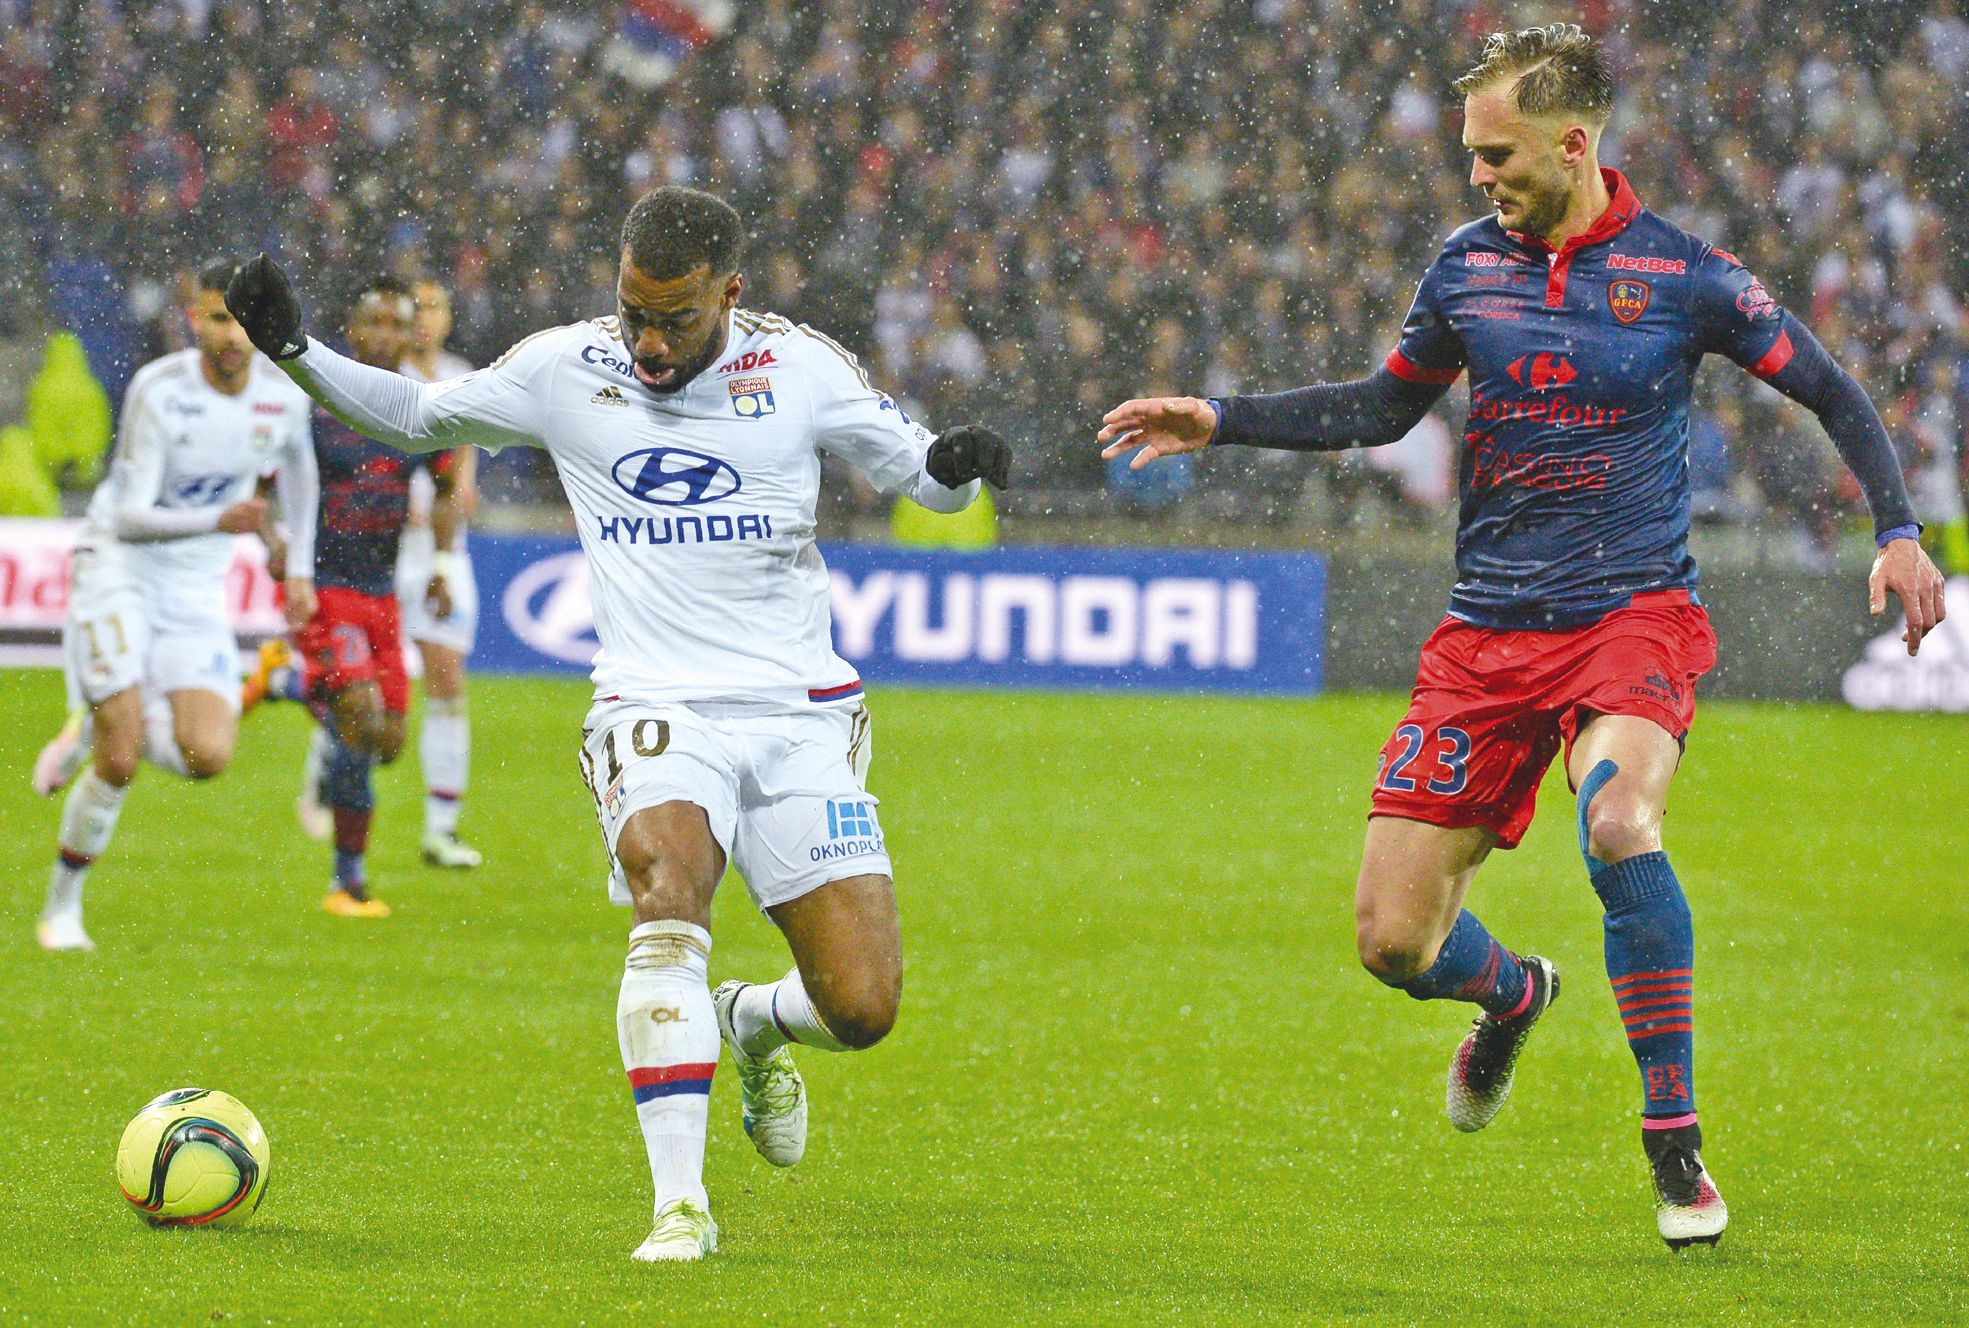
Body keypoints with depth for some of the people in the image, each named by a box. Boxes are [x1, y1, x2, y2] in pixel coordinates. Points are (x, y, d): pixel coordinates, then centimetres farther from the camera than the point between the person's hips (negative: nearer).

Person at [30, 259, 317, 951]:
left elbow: (296, 460, 19)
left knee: (206, 757, -13)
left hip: (198, 589, 4)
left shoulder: (284, 393, -7)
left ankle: (95, 726, 18)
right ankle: (62, 906, 8)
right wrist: (219, 520, -42)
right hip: (118, 572, -4)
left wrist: (298, 563, 18)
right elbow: (130, 518, -26)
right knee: (119, 760, -14)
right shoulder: (158, 391, -22)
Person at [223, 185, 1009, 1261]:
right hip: (658, 710, -1)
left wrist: (954, 464, -16)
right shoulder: (562, 369, 2)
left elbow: (917, 472, 8)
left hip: (800, 715, 1)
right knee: (669, 888, -33)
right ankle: (680, 1204, -33)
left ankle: (754, 1022, 32)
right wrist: (295, 349, 3)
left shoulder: (799, 366, 0)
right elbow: (416, 416, 17)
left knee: (862, 1008, -8)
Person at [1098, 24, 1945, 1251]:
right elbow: (1384, 408, 22)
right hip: (1489, 632, 4)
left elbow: (1829, 390, 6)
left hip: (1637, 611, -4)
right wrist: (1219, 422, 16)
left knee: (1618, 824, -36)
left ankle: (1677, 1148, -21)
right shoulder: (1468, 265, 6)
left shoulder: (1683, 273, -4)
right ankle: (1514, 994, 37)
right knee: (1394, 940, -3)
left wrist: (1897, 529, -7)